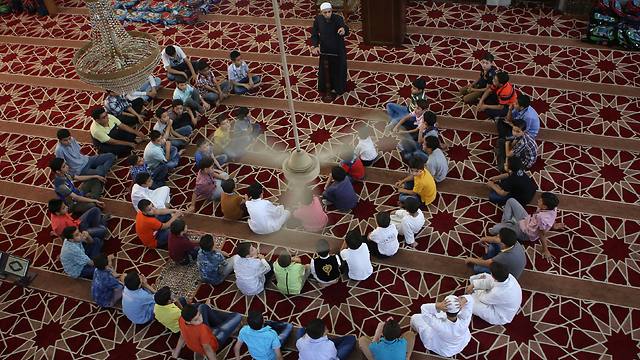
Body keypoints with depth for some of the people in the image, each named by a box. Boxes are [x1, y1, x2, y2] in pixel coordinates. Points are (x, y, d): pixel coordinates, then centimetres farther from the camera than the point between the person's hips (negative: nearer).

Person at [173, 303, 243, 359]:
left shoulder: (182, 320, -27)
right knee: (238, 317, -6)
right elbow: (207, 348, -33)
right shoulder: (202, 329, -45)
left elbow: (182, 337, -10)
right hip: (212, 343, -5)